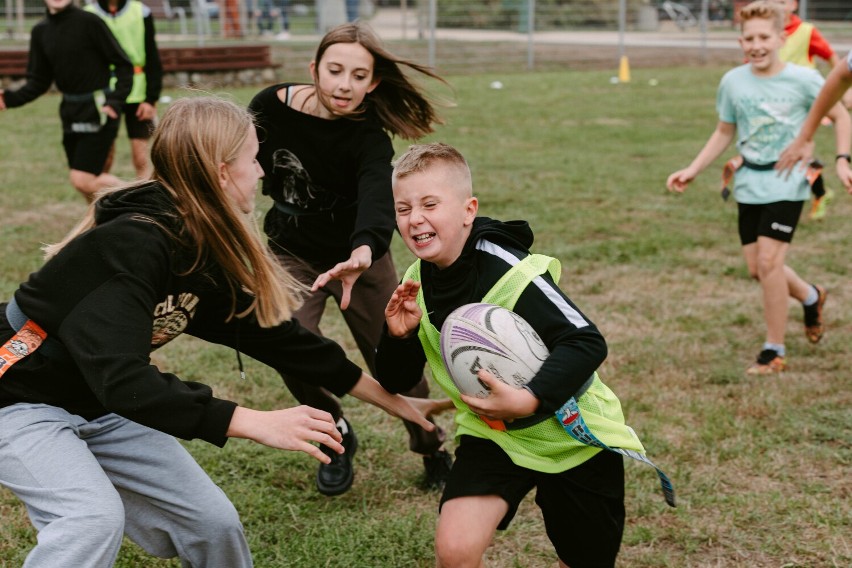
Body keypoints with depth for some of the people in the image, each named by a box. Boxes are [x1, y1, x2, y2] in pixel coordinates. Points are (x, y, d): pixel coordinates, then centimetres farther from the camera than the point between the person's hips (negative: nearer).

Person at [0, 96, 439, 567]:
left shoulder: (203, 254, -4)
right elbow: (122, 379, -39)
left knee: (211, 522, 3)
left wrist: (382, 394, 11)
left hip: (99, 405, 8)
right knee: (94, 518, -31)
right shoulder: (129, 245, -30)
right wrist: (256, 423, -42)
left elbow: (266, 330, 6)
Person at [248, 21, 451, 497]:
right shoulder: (271, 106, -18)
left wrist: (363, 253, -66)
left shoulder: (369, 138, -27)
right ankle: (337, 439, 10)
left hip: (359, 255, -2)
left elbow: (377, 198, -46)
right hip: (292, 254, 2)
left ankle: (433, 452, 32)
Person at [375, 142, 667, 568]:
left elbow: (587, 342, -31)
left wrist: (530, 400, -43)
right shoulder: (418, 281, -7)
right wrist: (398, 335, -20)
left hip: (572, 436, -4)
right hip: (491, 434, 4)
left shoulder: (508, 272, -27)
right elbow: (395, 382, 1)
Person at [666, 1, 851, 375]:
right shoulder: (733, 82, 0)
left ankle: (774, 351, -2)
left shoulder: (802, 80, -10)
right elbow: (725, 132, 13)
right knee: (756, 267, 6)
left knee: (768, 260, -15)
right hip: (750, 183, 5)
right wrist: (692, 171, 6)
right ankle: (810, 297, 38)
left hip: (787, 181, -5)